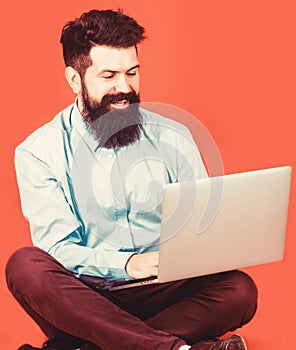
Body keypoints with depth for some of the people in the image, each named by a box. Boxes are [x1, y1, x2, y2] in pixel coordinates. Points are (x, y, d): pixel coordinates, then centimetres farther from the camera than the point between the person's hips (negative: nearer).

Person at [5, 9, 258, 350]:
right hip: (82, 303, -2)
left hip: (159, 296, 2)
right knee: (25, 266, -33)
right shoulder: (38, 152, 0)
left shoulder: (172, 138, 8)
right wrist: (126, 264, -28)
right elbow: (58, 248, -9)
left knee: (239, 290, -26)